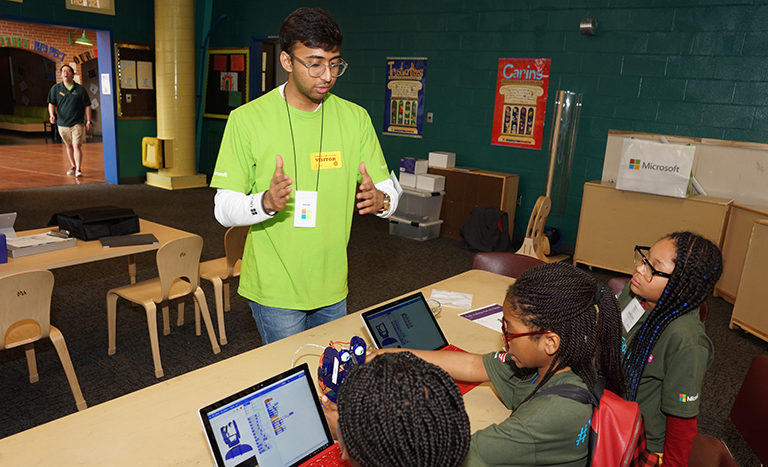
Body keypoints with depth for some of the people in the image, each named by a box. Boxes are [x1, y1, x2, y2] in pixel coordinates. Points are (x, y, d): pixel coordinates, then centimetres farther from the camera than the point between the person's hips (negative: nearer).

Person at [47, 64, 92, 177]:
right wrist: (52, 114, -12)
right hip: (62, 123, 3)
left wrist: (88, 121, 1)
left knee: (77, 145, -13)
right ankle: (72, 165, 32)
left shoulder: (80, 89, -1)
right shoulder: (55, 88, 3)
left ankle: (78, 169, -10)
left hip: (77, 123, -3)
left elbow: (87, 106, 4)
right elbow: (51, 103, 7)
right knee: (69, 146, 15)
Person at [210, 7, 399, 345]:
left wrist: (380, 200, -22)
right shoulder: (247, 119, -9)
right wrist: (265, 203, -31)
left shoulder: (355, 118, 0)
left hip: (332, 288, 4)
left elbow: (388, 189, 2)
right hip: (275, 290, -3)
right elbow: (224, 209, -10)